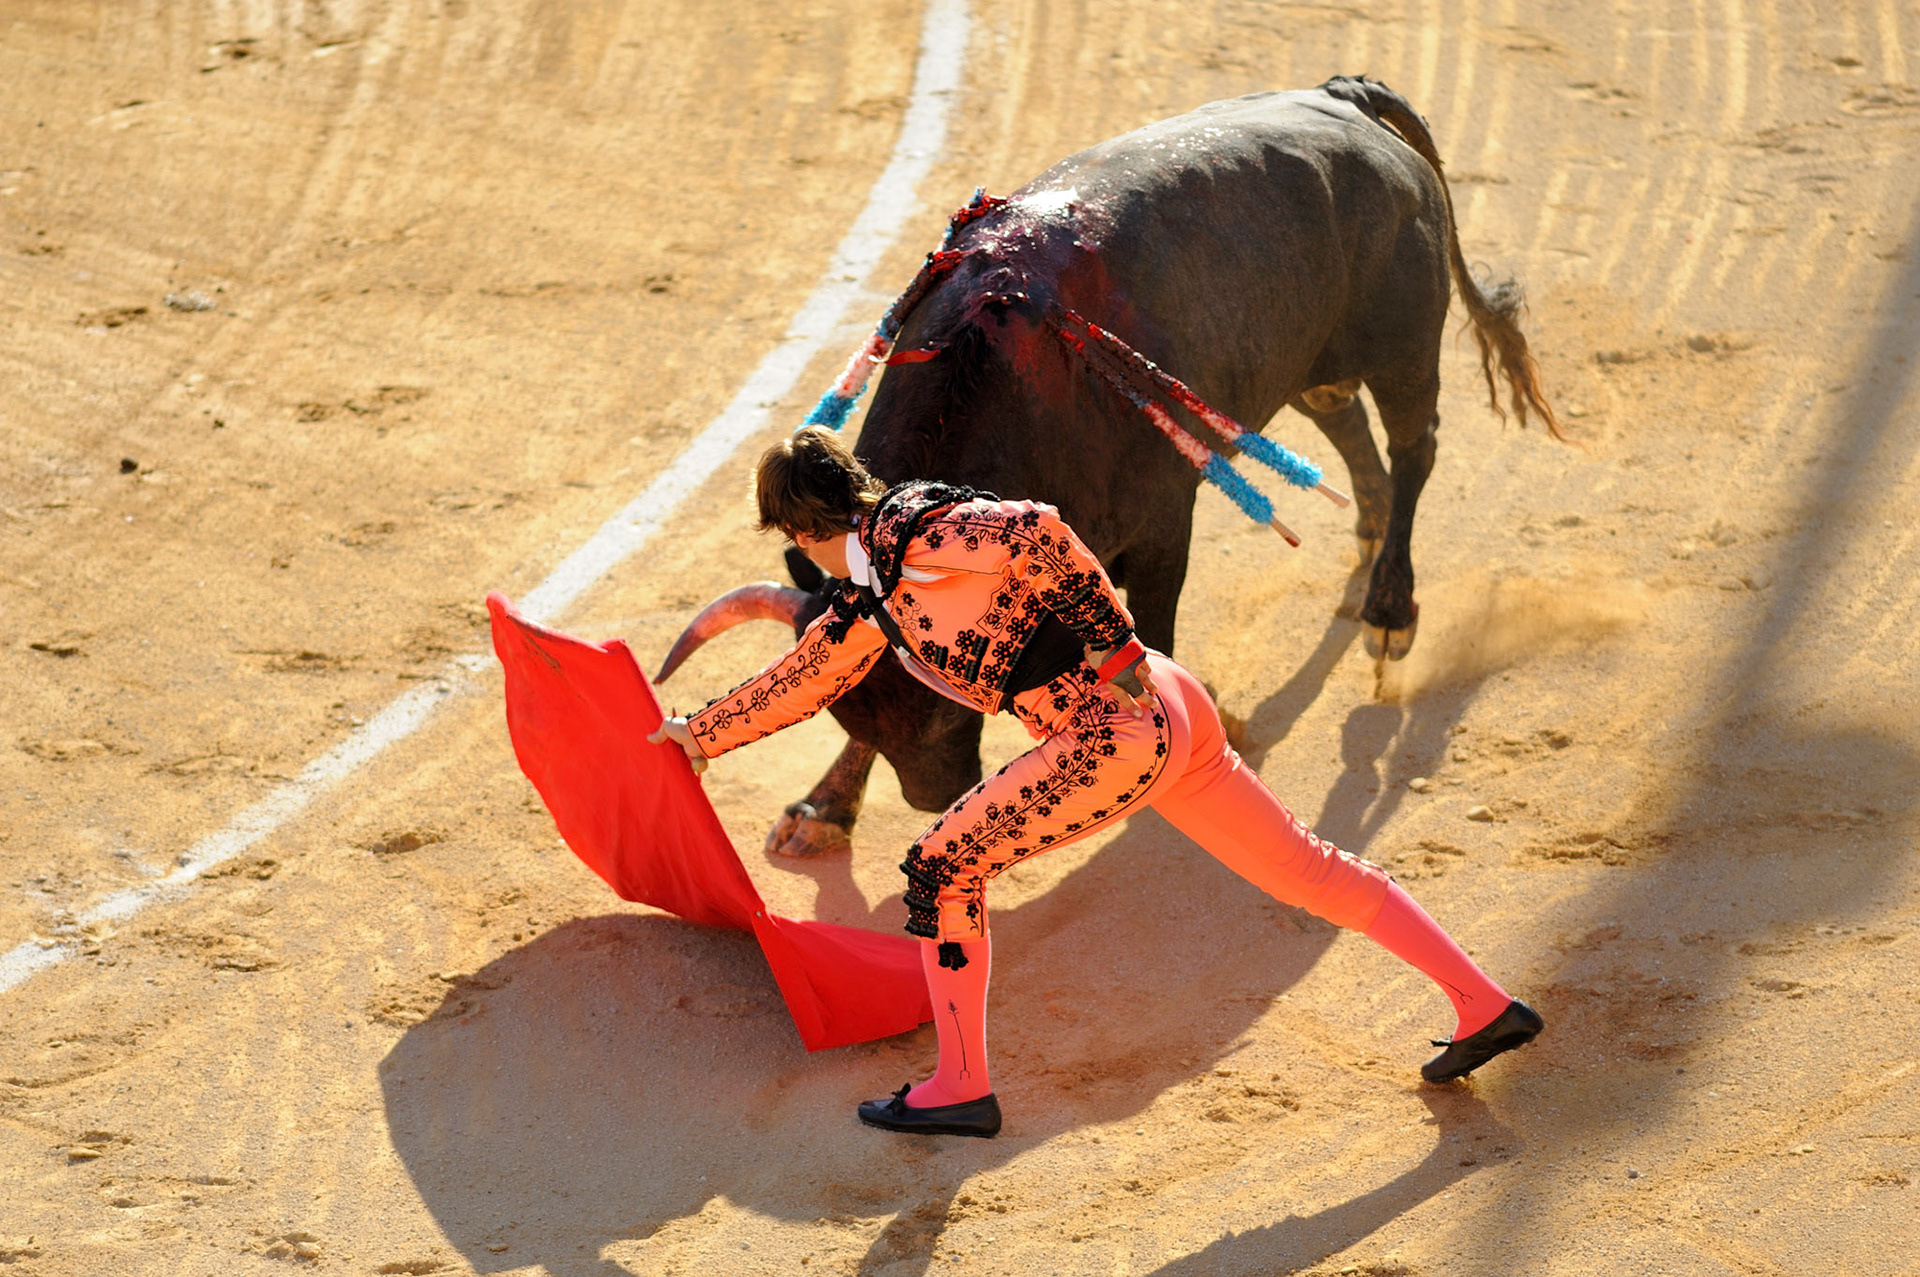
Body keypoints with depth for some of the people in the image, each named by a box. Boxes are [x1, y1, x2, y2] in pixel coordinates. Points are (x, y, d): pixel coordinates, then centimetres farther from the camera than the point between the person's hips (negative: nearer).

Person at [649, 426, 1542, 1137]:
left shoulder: (908, 530, -12)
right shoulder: (870, 593, 17)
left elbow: (1036, 532, -26)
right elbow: (804, 678, 32)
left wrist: (1114, 642, -17)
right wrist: (702, 735, 41)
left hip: (1113, 734, -10)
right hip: (1163, 716, 10)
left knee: (943, 867, 1)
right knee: (1306, 868, 15)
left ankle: (962, 1087, 9)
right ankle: (1483, 1004, 19)